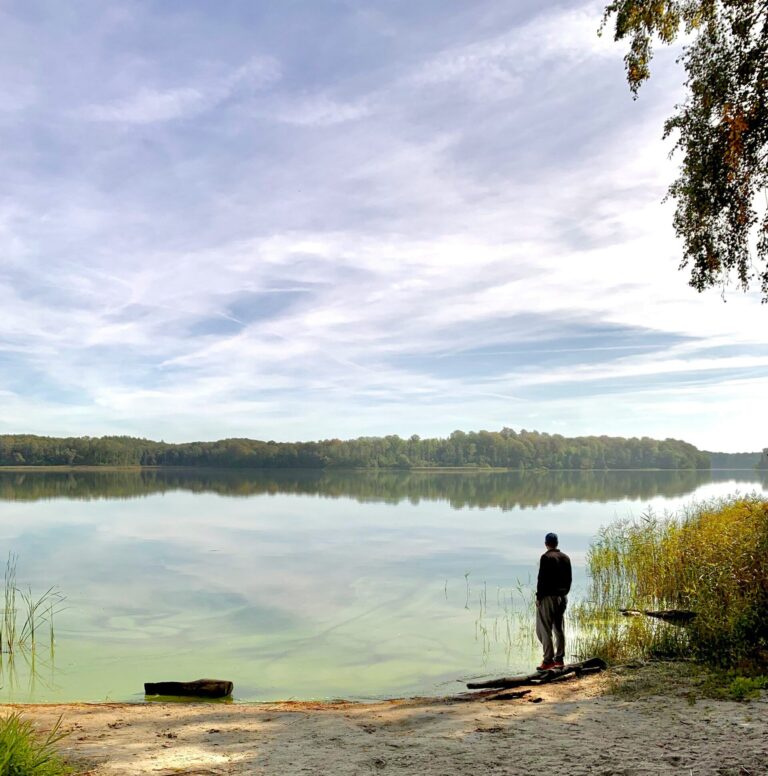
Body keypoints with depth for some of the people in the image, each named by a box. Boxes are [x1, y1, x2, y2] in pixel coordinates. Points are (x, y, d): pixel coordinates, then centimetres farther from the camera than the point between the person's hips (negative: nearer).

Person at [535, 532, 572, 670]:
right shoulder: (565, 557, 8)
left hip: (548, 597, -7)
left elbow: (542, 578, -15)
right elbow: (569, 578, 11)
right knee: (559, 629, 13)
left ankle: (548, 660, -7)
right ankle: (559, 659, 16)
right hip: (562, 597, 7)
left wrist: (538, 597, -9)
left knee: (544, 629, -3)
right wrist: (564, 593, 17)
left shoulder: (546, 557, -12)